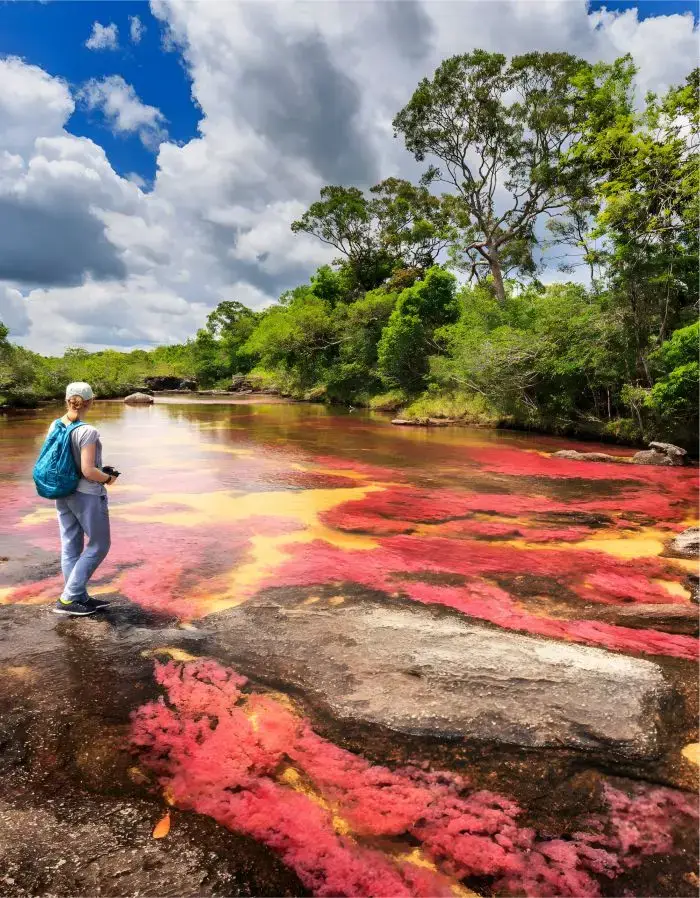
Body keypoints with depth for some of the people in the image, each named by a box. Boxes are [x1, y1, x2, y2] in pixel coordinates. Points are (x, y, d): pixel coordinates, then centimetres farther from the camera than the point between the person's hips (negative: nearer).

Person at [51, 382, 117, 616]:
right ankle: (67, 599, 8)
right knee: (98, 546, 8)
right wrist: (108, 478, -5)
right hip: (87, 496, -7)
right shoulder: (87, 432, -20)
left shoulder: (55, 427, 1)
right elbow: (88, 471, -22)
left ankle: (80, 598, 24)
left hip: (63, 494, 7)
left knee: (70, 548, 13)